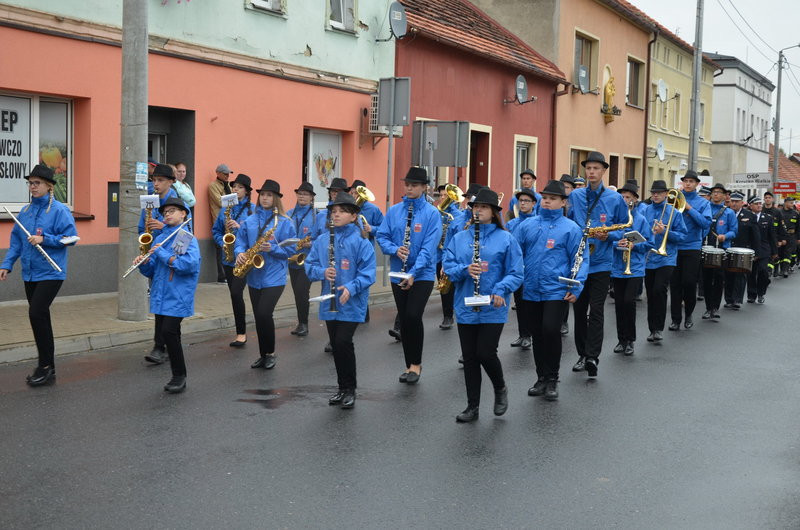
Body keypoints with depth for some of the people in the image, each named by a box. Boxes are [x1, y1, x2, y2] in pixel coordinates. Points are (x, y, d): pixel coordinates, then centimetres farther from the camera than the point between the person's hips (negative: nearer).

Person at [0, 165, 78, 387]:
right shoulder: (25, 211, 11)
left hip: (50, 273, -7)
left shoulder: (59, 210, -8)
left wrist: (44, 239, -20)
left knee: (37, 313, -16)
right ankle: (47, 368, 21)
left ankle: (46, 365, -4)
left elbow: (70, 238, -14)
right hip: (30, 274, 7)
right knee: (40, 317, 11)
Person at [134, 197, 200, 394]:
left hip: (178, 295, -7)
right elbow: (151, 271, 16)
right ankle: (178, 377, 20)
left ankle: (180, 375, 1)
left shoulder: (188, 238, -5)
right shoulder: (159, 239, 13)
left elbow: (190, 264, -22)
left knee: (168, 331, -14)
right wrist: (144, 263, -7)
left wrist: (162, 254, -16)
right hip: (160, 295, 7)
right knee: (162, 332, 7)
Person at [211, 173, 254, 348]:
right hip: (228, 258, 6)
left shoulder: (252, 209, -4)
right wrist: (222, 242, -3)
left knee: (236, 293, -16)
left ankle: (241, 332, -4)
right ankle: (241, 332, 21)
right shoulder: (225, 209, 11)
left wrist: (240, 226, -22)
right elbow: (216, 230, 15)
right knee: (235, 294, 10)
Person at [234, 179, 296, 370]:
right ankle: (263, 355, 21)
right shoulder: (249, 221, 9)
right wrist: (240, 253, -10)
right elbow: (240, 242, 10)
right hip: (254, 276, 5)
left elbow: (290, 250, -5)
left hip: (274, 277, -5)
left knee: (264, 313, -15)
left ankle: (270, 353, 3)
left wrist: (273, 248, -20)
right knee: (259, 316, 9)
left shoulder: (285, 223, -4)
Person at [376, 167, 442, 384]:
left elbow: (429, 248, -14)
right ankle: (410, 365, 21)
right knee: (404, 319, 9)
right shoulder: (394, 211, 5)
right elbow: (381, 236, 6)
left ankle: (416, 363, 0)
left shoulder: (432, 213, -7)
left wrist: (413, 273, -22)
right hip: (398, 274, 4)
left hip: (422, 274, -4)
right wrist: (395, 249, -15)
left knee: (413, 316, -17)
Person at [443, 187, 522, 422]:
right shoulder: (459, 238, 8)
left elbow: (516, 273, -4)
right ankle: (473, 406, 20)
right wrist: (465, 270, -16)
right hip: (466, 308, 4)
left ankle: (500, 389, 21)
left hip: (493, 310, -3)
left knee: (485, 354, -9)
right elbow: (448, 266, 3)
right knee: (469, 357, 8)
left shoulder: (506, 239, -1)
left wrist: (501, 290, -20)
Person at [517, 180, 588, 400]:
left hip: (557, 291, -4)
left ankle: (552, 380, 3)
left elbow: (581, 259, -4)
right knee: (537, 335, 11)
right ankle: (541, 378, 25)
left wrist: (577, 287, -14)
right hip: (531, 291, 4)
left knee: (551, 331, -14)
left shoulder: (571, 228, -1)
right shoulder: (527, 225, 9)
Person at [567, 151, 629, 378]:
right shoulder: (574, 196, 6)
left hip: (601, 263, -3)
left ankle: (592, 357, -5)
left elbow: (624, 228, 7)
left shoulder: (615, 199, 0)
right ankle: (582, 355, 20)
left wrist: (609, 235, -12)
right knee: (579, 310, 9)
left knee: (596, 311, -7)